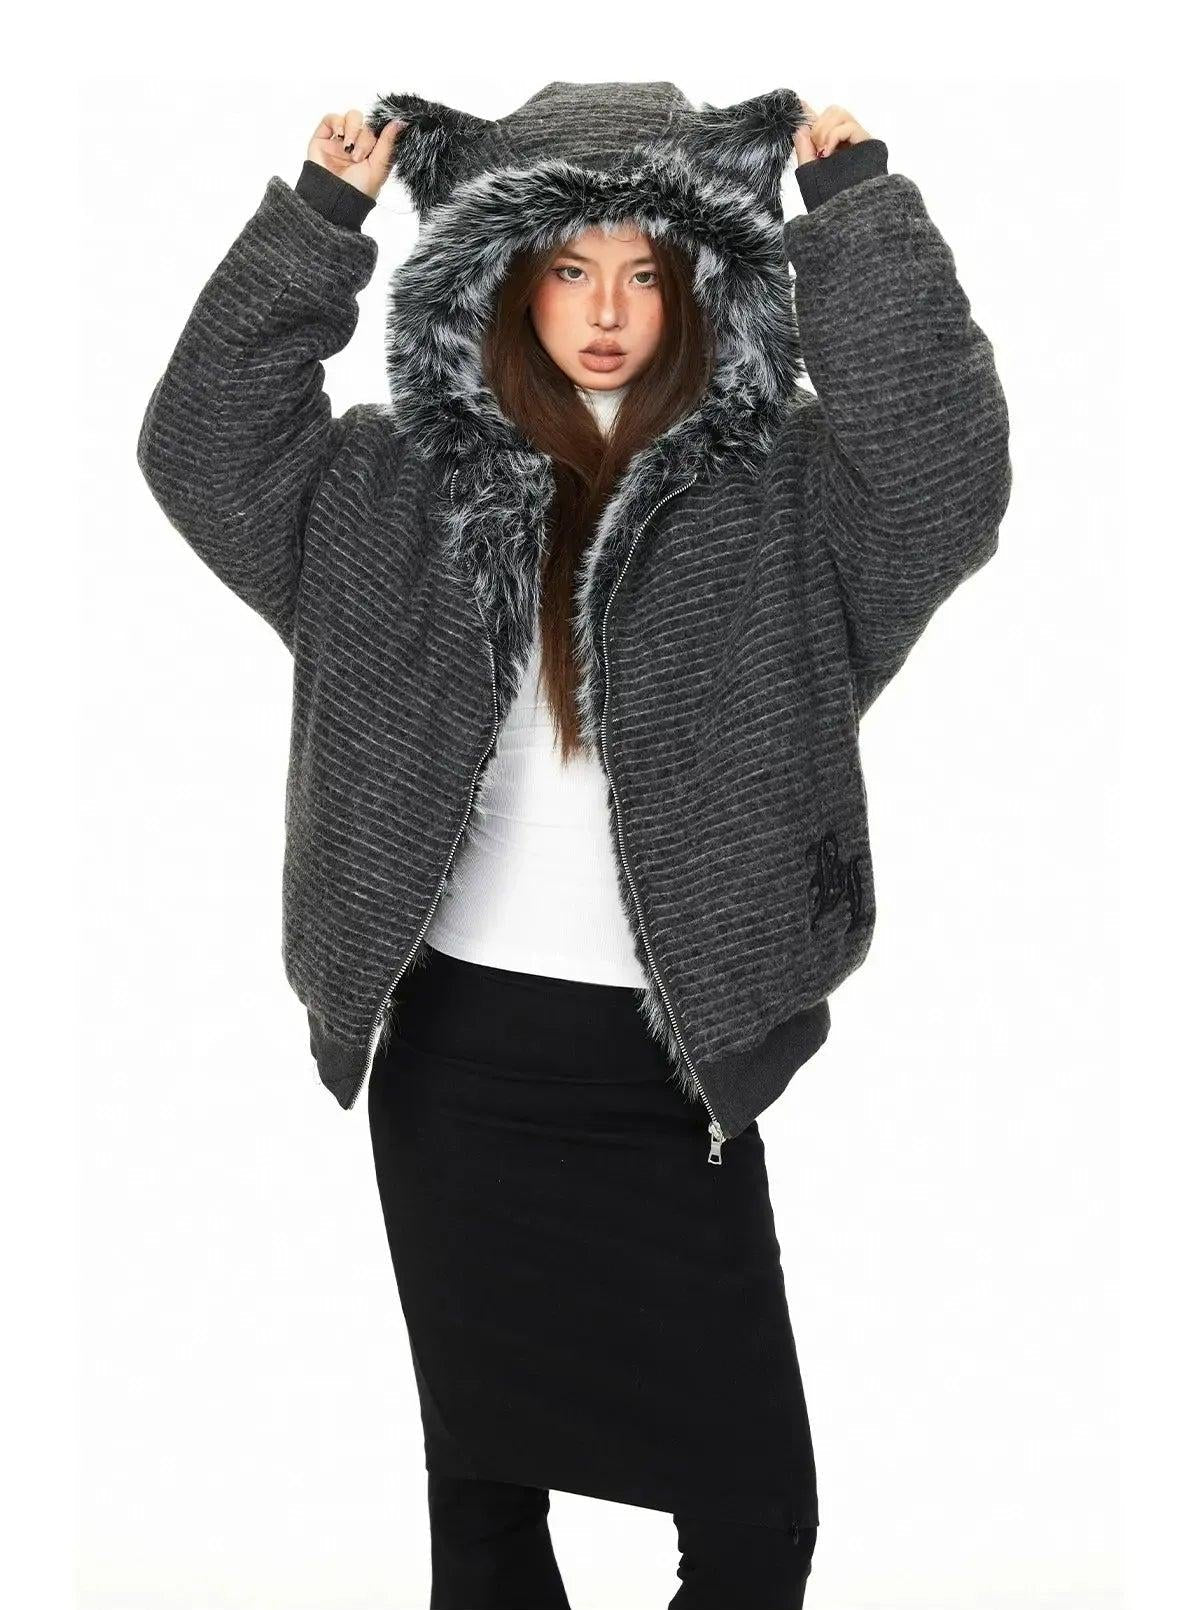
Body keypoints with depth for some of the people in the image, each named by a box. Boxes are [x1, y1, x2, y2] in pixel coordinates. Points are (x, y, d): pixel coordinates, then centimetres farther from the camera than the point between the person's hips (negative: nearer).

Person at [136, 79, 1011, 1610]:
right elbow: (203, 438, 0)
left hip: (675, 1060, -1)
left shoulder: (768, 495, 1)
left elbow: (943, 466, -13)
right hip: (461, 1049, 2)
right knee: (482, 1476, 15)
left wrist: (855, 205, -14)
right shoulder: (400, 484, 6)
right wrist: (319, 217, -5)